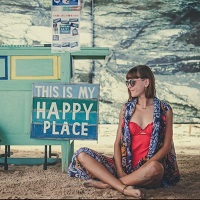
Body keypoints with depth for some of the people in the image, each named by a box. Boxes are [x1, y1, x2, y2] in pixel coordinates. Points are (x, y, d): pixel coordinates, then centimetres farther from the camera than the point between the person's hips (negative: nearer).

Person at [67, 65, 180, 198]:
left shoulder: (164, 109, 3)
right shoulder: (126, 108, 11)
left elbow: (166, 146, -2)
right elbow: (118, 142, 6)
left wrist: (144, 168, -15)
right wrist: (120, 171, -10)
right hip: (126, 166, 4)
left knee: (154, 168, -40)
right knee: (82, 155, -15)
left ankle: (106, 183, -22)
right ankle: (124, 188, -32)